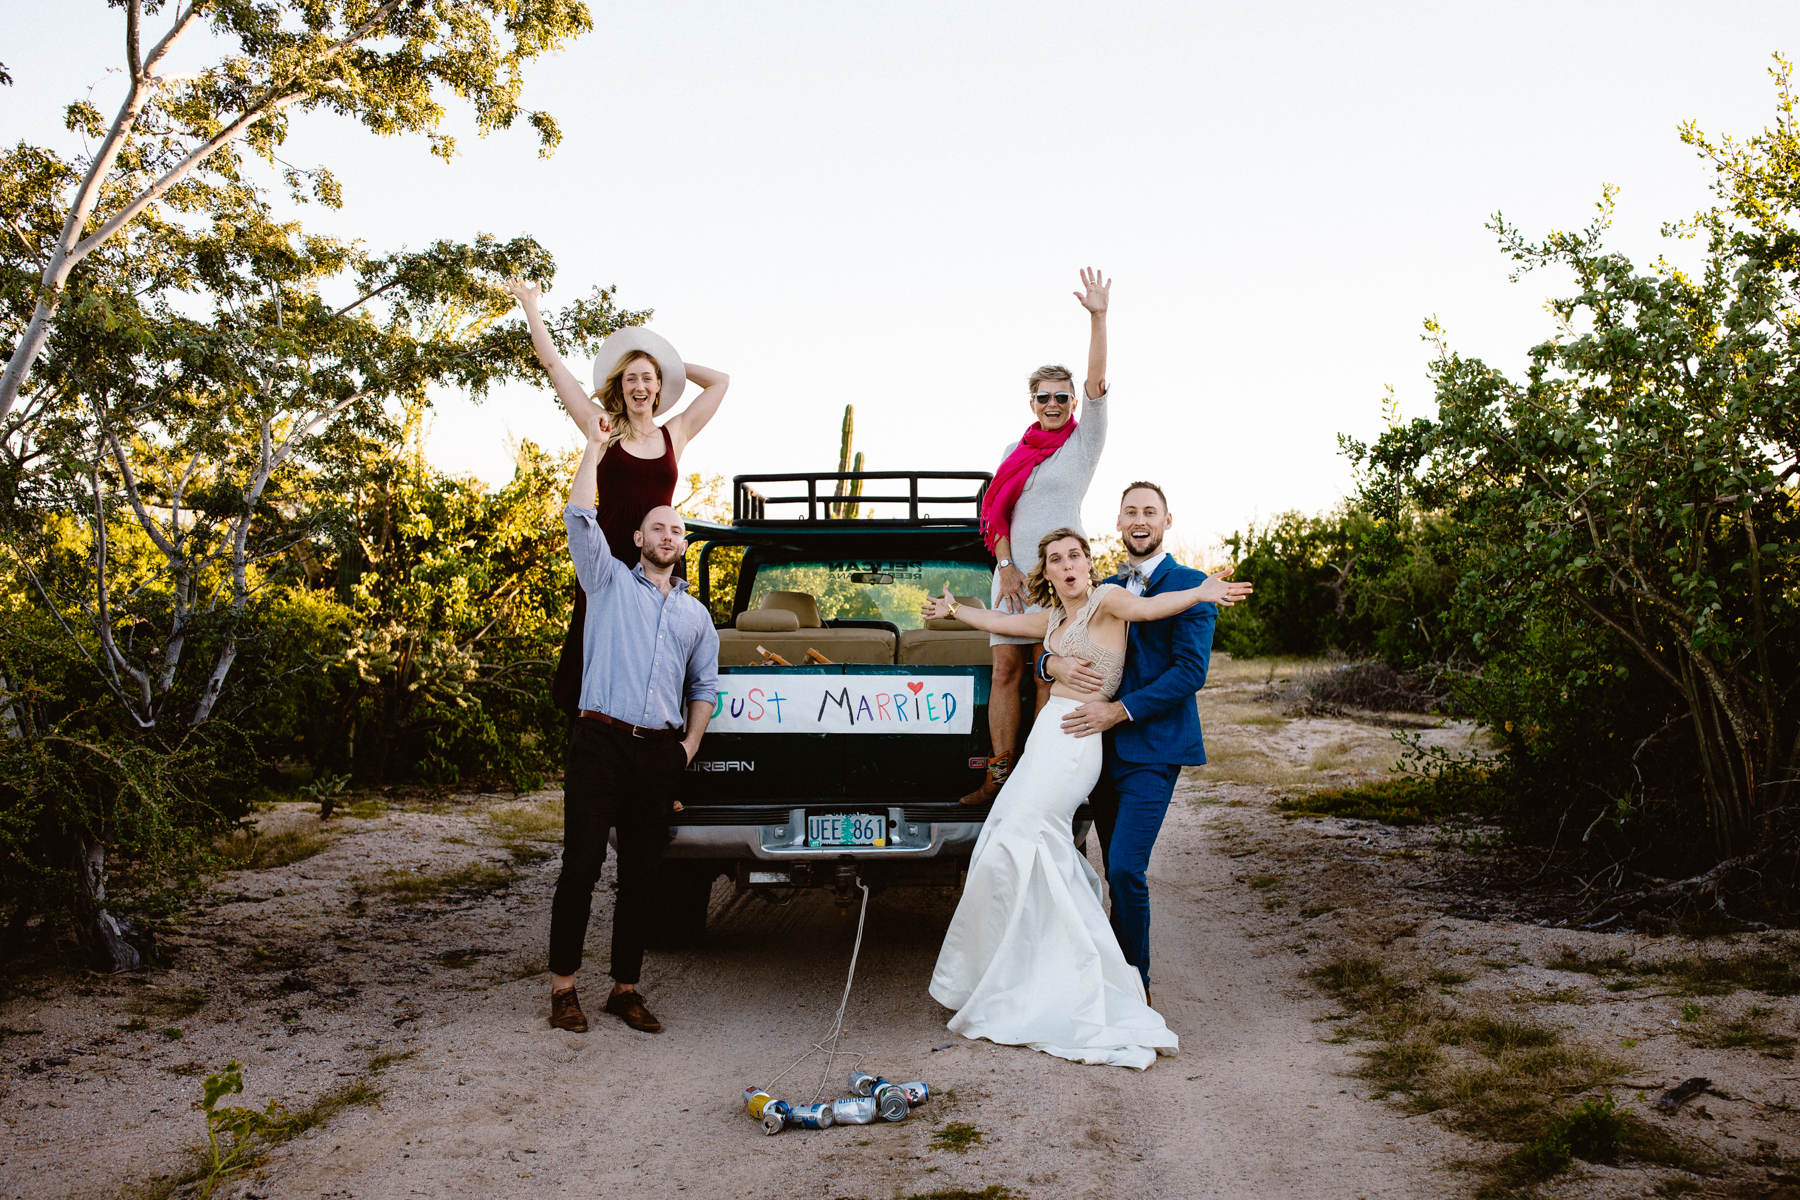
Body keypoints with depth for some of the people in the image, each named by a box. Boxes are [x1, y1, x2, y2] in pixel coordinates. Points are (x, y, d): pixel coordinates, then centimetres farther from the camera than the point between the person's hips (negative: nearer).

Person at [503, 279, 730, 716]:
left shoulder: (674, 434, 12)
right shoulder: (604, 431, 7)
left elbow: (720, 381, 20)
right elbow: (555, 366, 11)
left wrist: (670, 363, 21)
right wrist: (529, 305, 18)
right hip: (608, 558, -1)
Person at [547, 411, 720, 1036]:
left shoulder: (696, 614, 21)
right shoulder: (609, 581, 10)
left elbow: (705, 688, 21)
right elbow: (579, 516, -1)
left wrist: (689, 746, 7)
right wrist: (594, 445, 4)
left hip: (660, 754, 4)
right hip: (601, 742, -4)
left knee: (641, 875, 6)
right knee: (582, 866, -5)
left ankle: (625, 989, 14)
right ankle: (563, 986, 4)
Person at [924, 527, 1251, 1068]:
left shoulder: (1105, 599, -2)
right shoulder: (1054, 617, 20)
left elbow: (1145, 606, -20)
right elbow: (1002, 622, 36)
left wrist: (1199, 594, -38)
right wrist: (953, 610, 49)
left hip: (1071, 741, -8)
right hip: (1050, 740, 8)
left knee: (1010, 850, -8)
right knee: (1045, 861, 4)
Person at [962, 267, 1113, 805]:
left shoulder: (1083, 442, 4)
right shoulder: (1014, 453, 16)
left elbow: (1096, 383, -9)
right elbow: (996, 513, 9)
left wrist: (1098, 317, -18)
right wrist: (1006, 567, -5)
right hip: (1012, 564, 4)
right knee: (1005, 668, -1)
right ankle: (999, 774, 1)